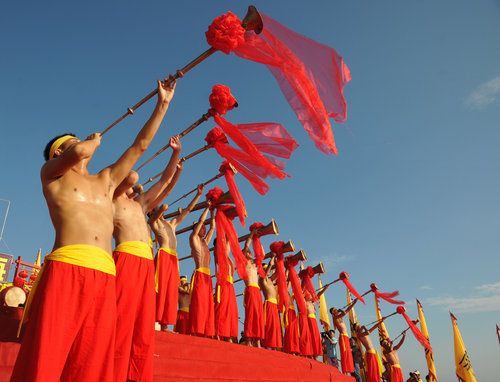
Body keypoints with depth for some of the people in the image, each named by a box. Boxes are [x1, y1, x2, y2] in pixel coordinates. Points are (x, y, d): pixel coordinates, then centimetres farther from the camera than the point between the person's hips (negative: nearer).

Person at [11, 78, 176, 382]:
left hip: (105, 275, 4)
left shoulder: (106, 181, 28)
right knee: (45, 357, -9)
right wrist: (94, 141, 17)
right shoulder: (52, 174, 16)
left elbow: (140, 145, 30)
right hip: (66, 267, -4)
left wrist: (163, 104, 32)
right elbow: (80, 152, -7)